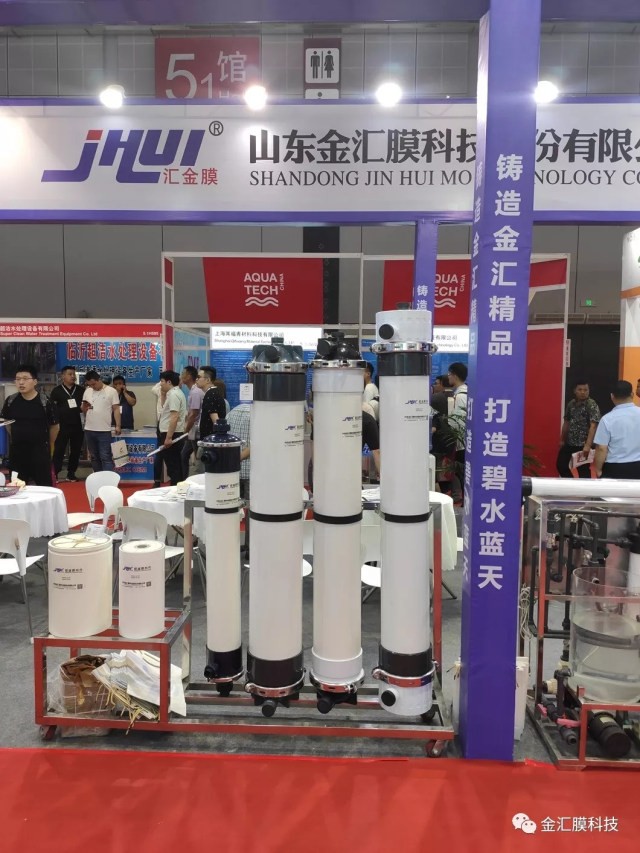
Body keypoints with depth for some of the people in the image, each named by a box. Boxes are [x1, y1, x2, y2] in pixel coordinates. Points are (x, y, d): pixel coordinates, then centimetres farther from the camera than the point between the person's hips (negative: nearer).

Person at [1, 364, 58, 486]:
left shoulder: (45, 401, -11)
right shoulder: (11, 400, -1)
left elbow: (54, 426, -1)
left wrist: (49, 446, 8)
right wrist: (16, 439, 16)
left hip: (39, 450, -4)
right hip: (17, 450, 4)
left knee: (44, 486, 0)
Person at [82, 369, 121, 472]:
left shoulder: (111, 391, -4)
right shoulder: (87, 391, 9)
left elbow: (116, 409, -3)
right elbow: (83, 410, 15)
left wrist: (118, 426, -9)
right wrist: (85, 407, -9)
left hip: (104, 430, -5)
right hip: (89, 430, 5)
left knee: (106, 457, -5)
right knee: (94, 457, 13)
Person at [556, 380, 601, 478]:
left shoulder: (592, 405, -13)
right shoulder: (571, 403, 7)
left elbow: (593, 426, -21)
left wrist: (588, 445, -30)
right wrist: (562, 439, 17)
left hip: (583, 444, -7)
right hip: (569, 443, 7)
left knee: (583, 470, 1)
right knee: (561, 465, 10)